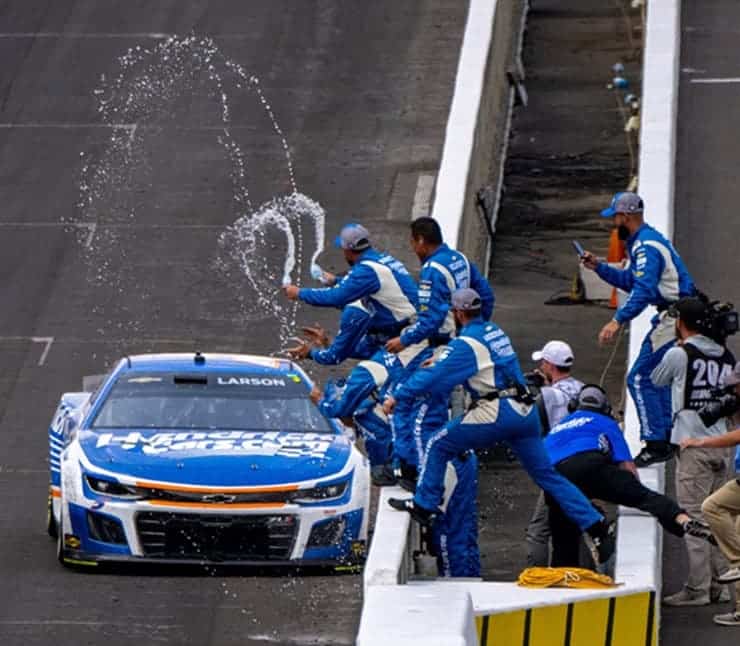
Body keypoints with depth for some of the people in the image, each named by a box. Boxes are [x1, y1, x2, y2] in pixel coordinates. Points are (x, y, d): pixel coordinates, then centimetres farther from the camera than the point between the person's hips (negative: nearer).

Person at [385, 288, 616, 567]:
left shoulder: (466, 343, -7)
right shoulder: (495, 331, 17)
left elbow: (435, 376, -10)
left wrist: (397, 397, -3)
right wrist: (438, 362, 39)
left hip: (496, 413, -8)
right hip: (525, 412, 8)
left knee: (438, 446, 7)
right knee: (547, 474, 11)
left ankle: (424, 505, 7)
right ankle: (594, 525, 3)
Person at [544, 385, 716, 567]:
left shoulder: (557, 428, 42)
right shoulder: (605, 422, 28)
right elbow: (627, 465, 18)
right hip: (590, 466, -4)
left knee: (563, 545, 16)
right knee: (644, 496, -13)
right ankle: (684, 521, -37)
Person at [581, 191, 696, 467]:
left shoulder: (646, 245, -18)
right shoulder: (645, 241, 16)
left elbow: (643, 290, -29)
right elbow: (630, 281, 24)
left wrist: (618, 321, -34)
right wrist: (599, 267, 17)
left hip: (673, 318, -11)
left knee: (640, 379, -9)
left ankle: (656, 444, -9)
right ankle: (668, 438, 25)